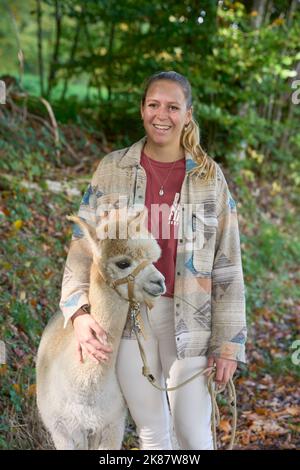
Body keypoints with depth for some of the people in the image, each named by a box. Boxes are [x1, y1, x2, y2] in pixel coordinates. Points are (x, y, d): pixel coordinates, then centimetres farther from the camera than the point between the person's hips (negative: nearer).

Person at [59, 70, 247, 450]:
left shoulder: (209, 176, -1)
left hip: (188, 316, -1)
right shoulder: (113, 169, 0)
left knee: (193, 432, 5)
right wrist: (79, 312, -13)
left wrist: (229, 341, -3)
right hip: (127, 313, 1)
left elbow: (227, 265, 0)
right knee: (151, 430, 12)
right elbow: (84, 245, 1)